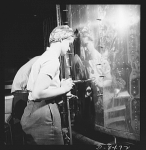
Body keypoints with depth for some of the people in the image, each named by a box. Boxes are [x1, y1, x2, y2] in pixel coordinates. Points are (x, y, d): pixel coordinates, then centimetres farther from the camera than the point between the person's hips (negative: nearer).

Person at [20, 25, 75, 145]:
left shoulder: (45, 56, 16)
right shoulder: (52, 60, -15)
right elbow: (38, 93, -23)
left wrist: (59, 85, 10)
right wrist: (63, 89, -11)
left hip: (32, 113, 10)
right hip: (43, 117, -10)